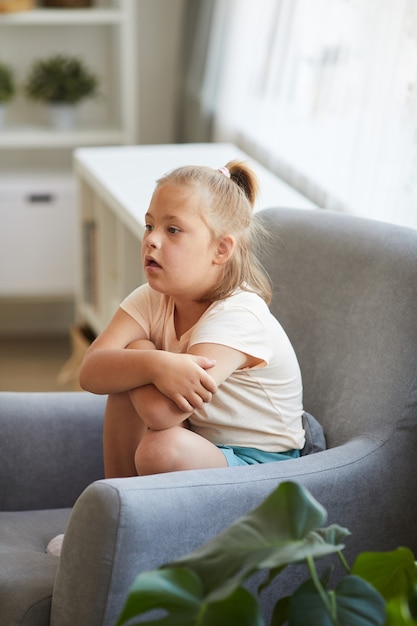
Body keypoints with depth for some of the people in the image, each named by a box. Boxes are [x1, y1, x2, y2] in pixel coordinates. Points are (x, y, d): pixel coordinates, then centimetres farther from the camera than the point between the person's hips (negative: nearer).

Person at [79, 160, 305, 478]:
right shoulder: (152, 299, -3)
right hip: (198, 440, 7)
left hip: (259, 464, -7)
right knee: (136, 351, -13)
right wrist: (154, 365, -37)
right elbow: (90, 373, -19)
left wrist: (131, 368, -15)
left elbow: (160, 413, -35)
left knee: (161, 448, -34)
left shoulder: (239, 315, -26)